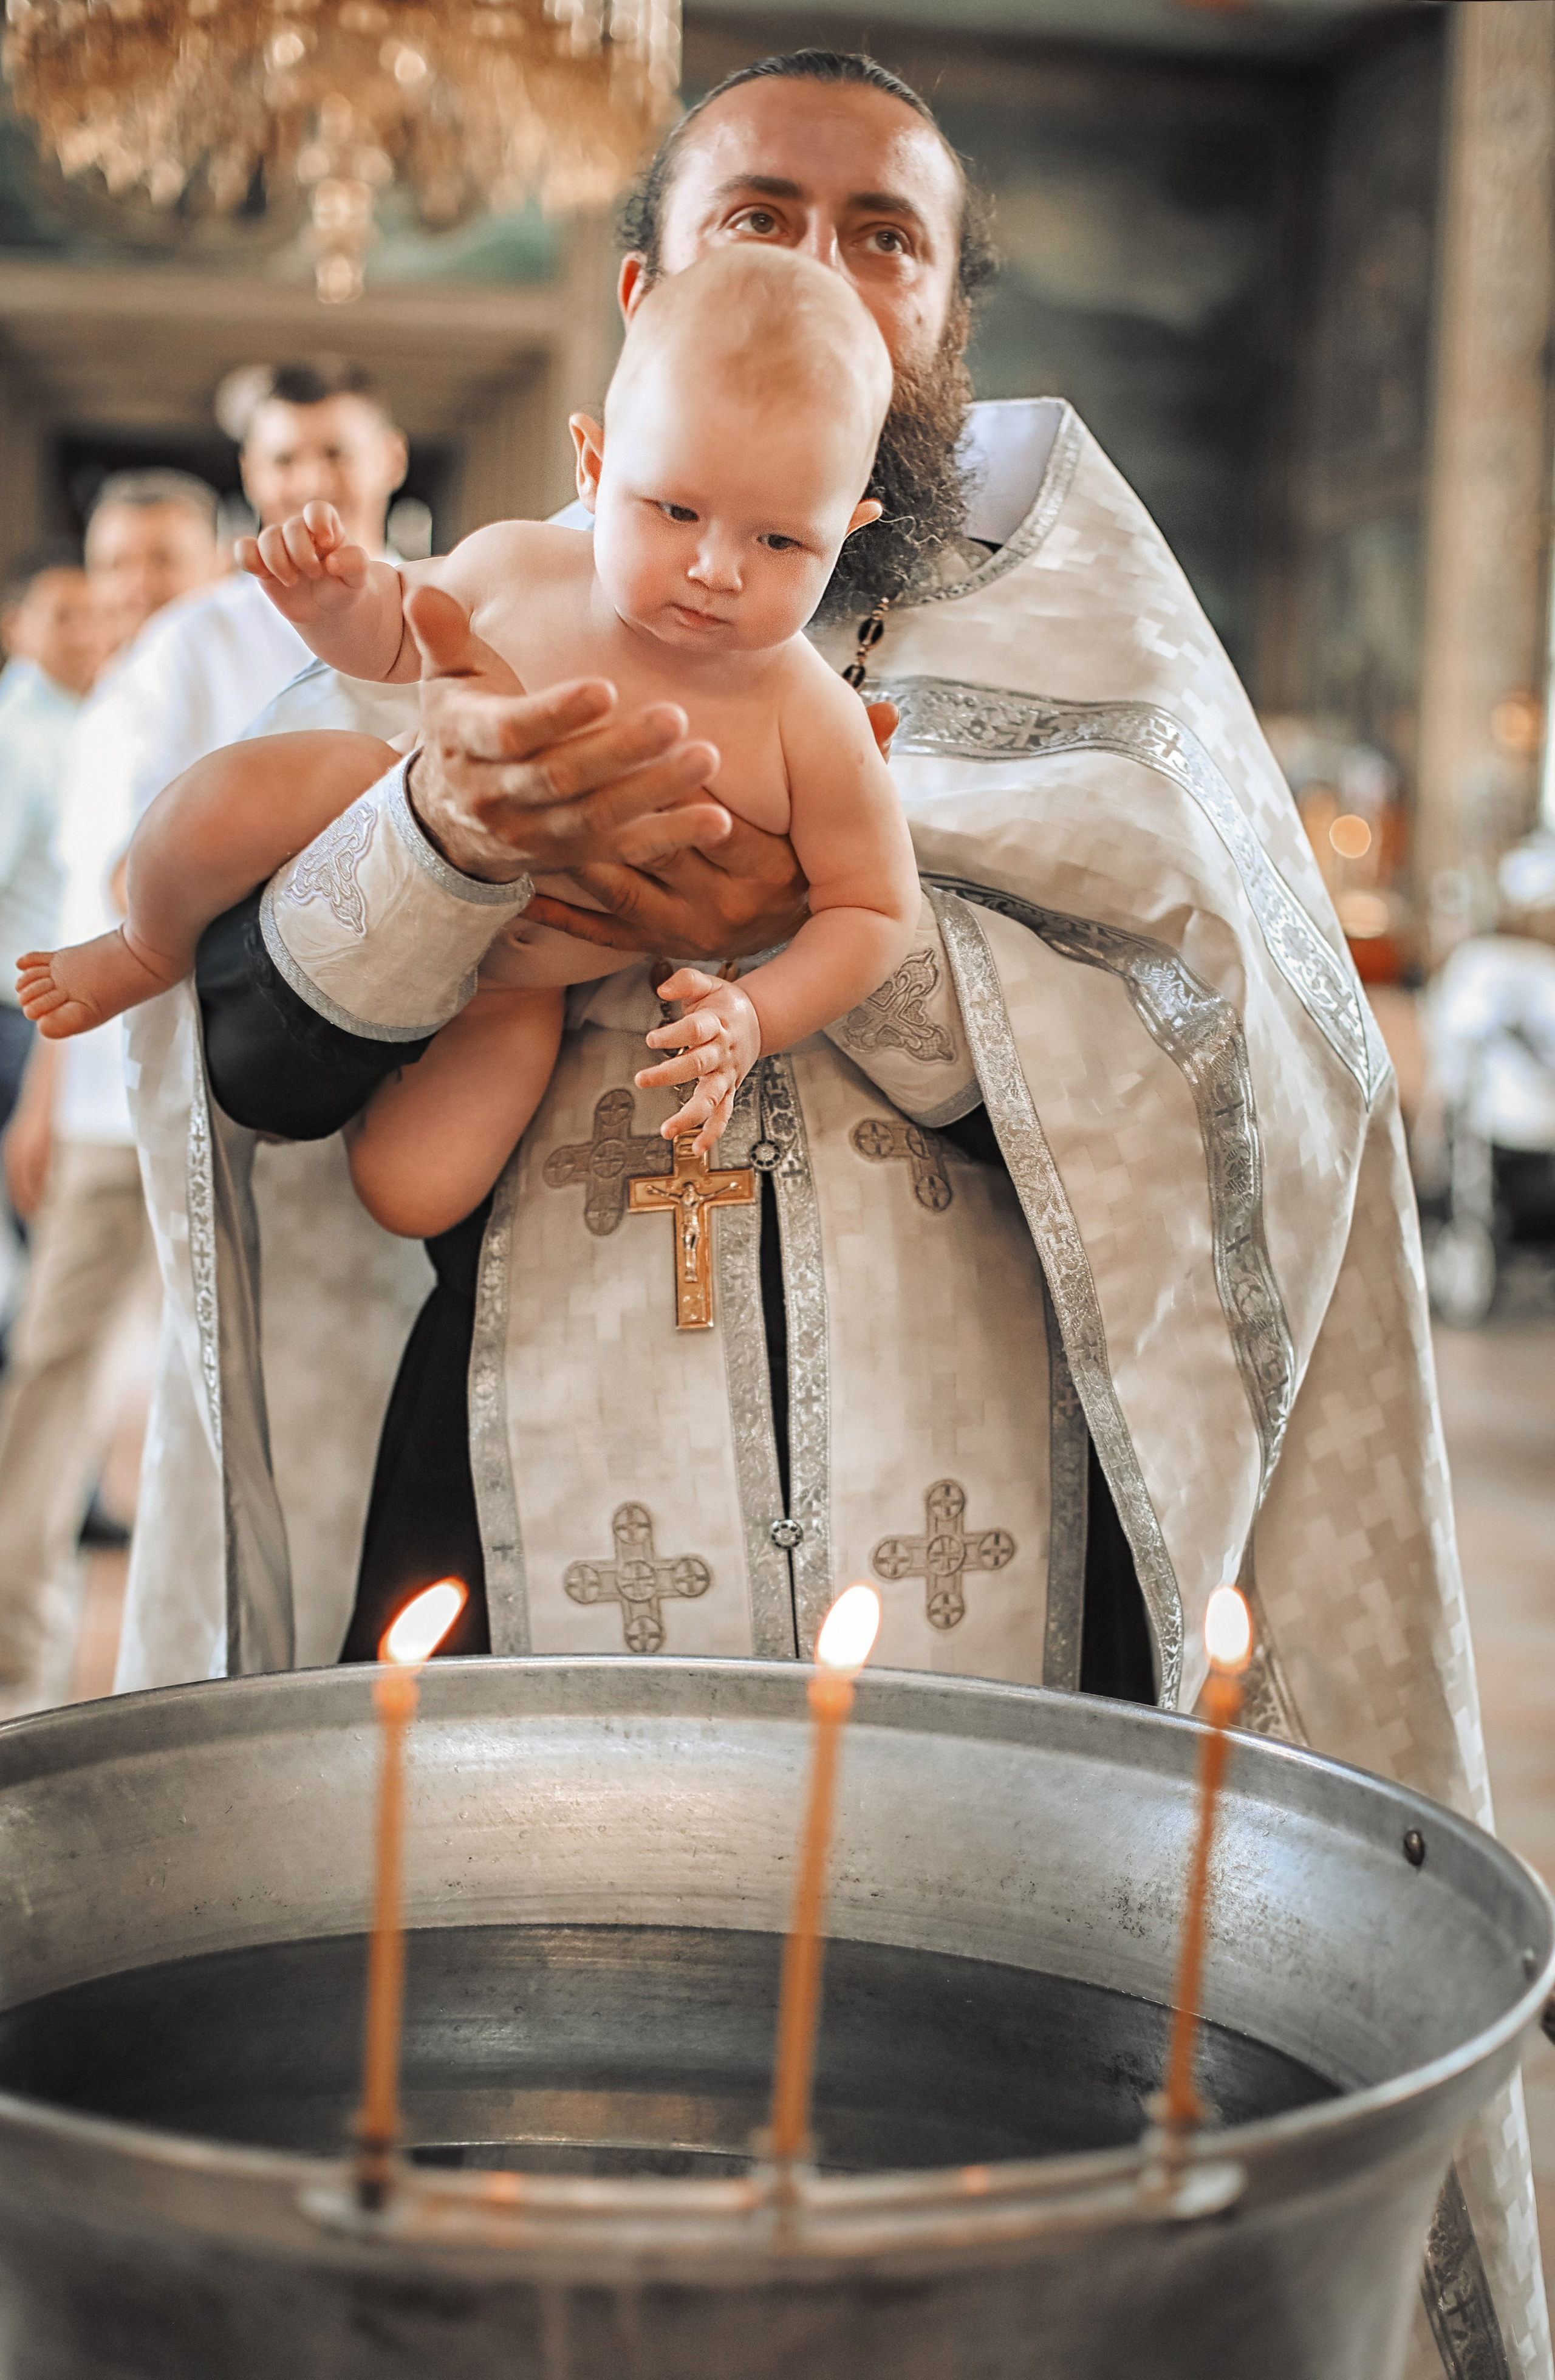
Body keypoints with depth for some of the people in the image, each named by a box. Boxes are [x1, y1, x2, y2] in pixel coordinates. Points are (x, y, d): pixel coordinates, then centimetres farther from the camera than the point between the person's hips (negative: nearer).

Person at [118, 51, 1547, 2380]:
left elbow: (1228, 1048, -3)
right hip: (536, 1622, 1)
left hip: (985, 1651, 0)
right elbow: (258, 1043, -3)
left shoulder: (1067, 616, 11)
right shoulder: (476, 633, 12)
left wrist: (811, 920, -15)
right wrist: (453, 818, -25)